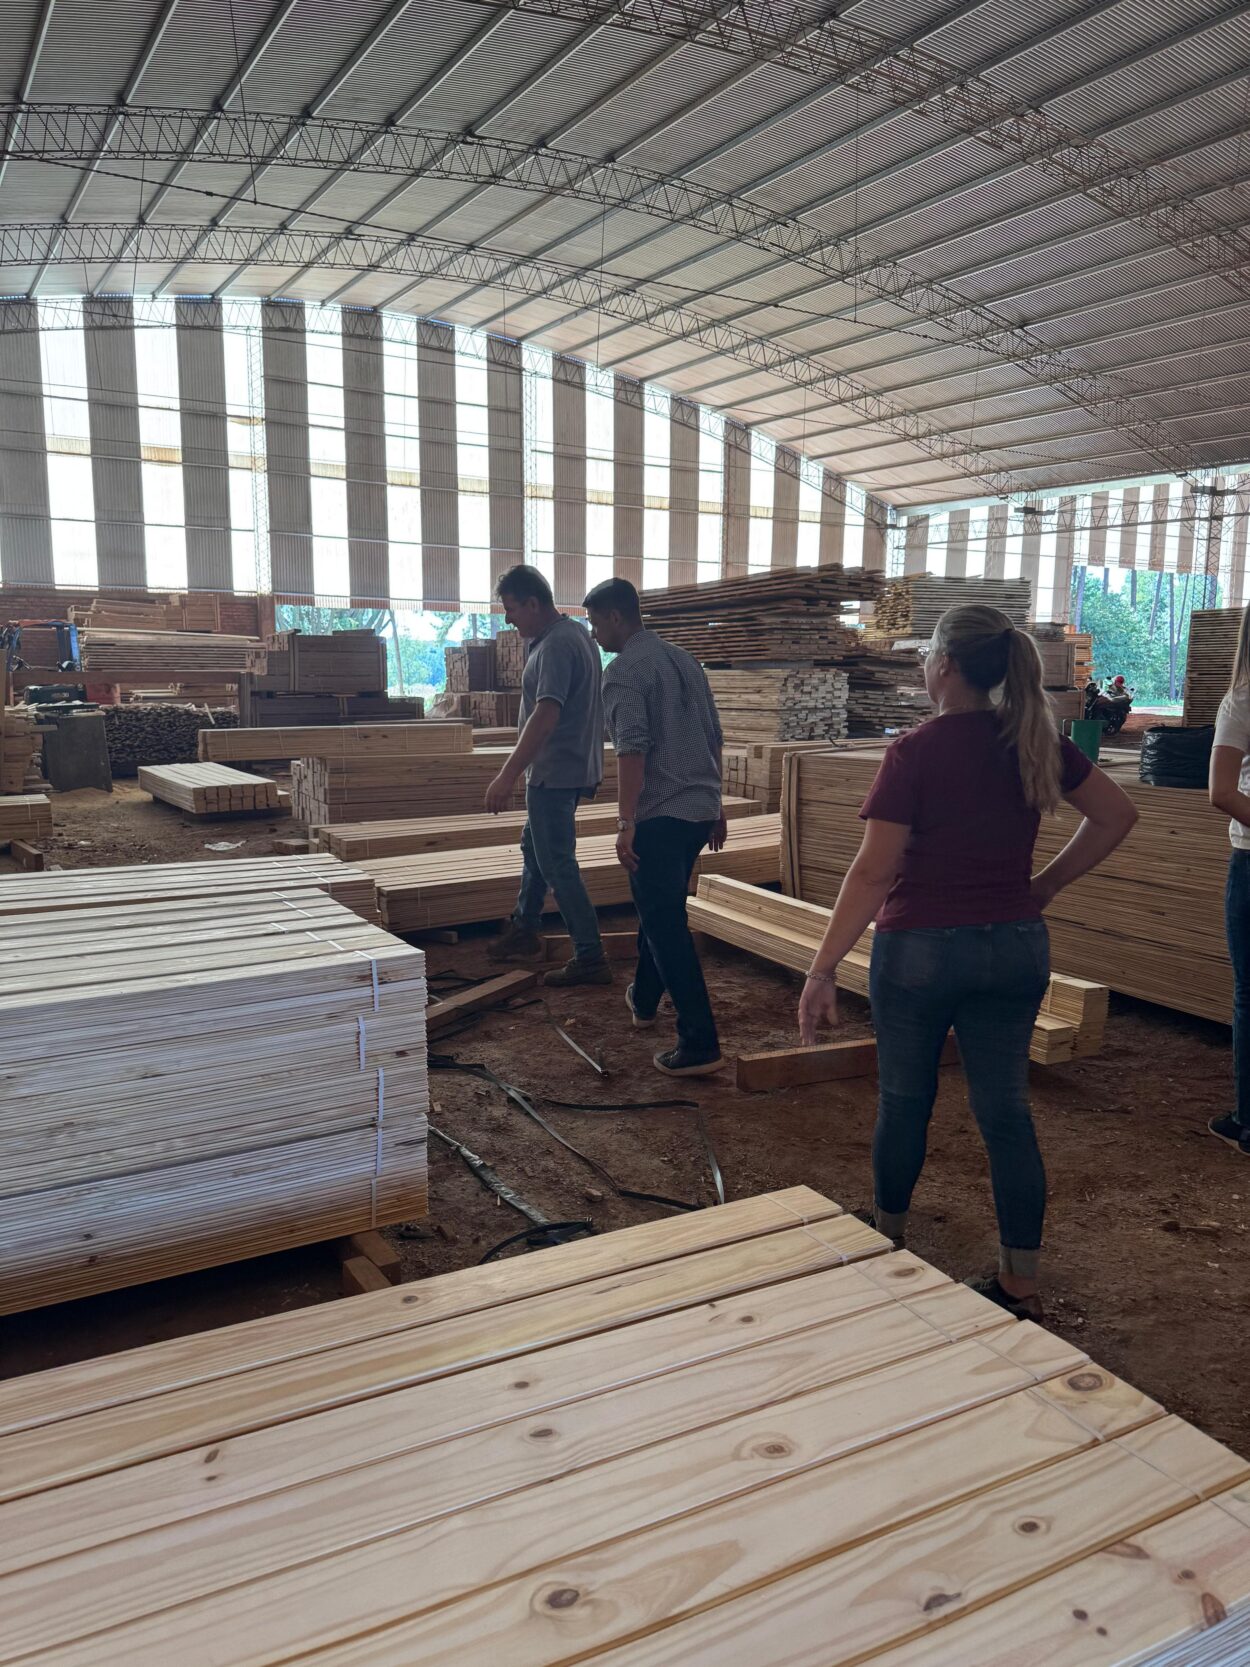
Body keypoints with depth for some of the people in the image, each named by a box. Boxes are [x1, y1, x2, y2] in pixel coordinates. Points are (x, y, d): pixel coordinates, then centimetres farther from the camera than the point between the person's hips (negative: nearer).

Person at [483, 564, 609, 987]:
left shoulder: (556, 646, -22)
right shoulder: (575, 633, 11)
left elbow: (545, 715, -31)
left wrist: (508, 776, -34)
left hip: (556, 774, -11)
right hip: (571, 769, 11)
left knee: (557, 865, -5)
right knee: (533, 849, 22)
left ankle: (591, 959, -1)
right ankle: (524, 932, 36)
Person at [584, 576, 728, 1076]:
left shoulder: (624, 672, -11)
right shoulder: (685, 660, 14)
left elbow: (632, 748, -22)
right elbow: (714, 739, 18)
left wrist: (625, 823, -22)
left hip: (658, 816, -8)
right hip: (700, 810, 8)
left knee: (666, 927, -5)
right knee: (660, 910, 24)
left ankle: (700, 1044, -6)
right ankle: (644, 999, 41)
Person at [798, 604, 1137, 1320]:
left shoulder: (914, 752, -16)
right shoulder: (1036, 742, 0)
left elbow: (874, 871, -19)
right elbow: (1118, 815, 8)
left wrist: (824, 970, -15)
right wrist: (1046, 886, 11)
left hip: (921, 949, -4)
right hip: (1016, 947, 4)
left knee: (905, 1101, 15)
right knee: (1007, 1109, 11)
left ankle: (888, 1239, 37)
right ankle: (1022, 1284, 19)